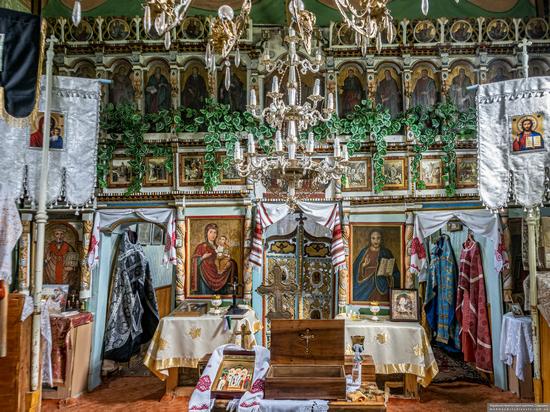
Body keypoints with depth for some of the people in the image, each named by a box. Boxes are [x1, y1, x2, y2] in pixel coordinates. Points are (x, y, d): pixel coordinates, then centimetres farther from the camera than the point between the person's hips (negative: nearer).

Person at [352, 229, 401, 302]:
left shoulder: (386, 253, 7)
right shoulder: (364, 252, 7)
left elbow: (394, 271, 7)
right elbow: (357, 269, 5)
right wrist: (363, 265, -13)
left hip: (382, 287, 0)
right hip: (366, 286, 0)